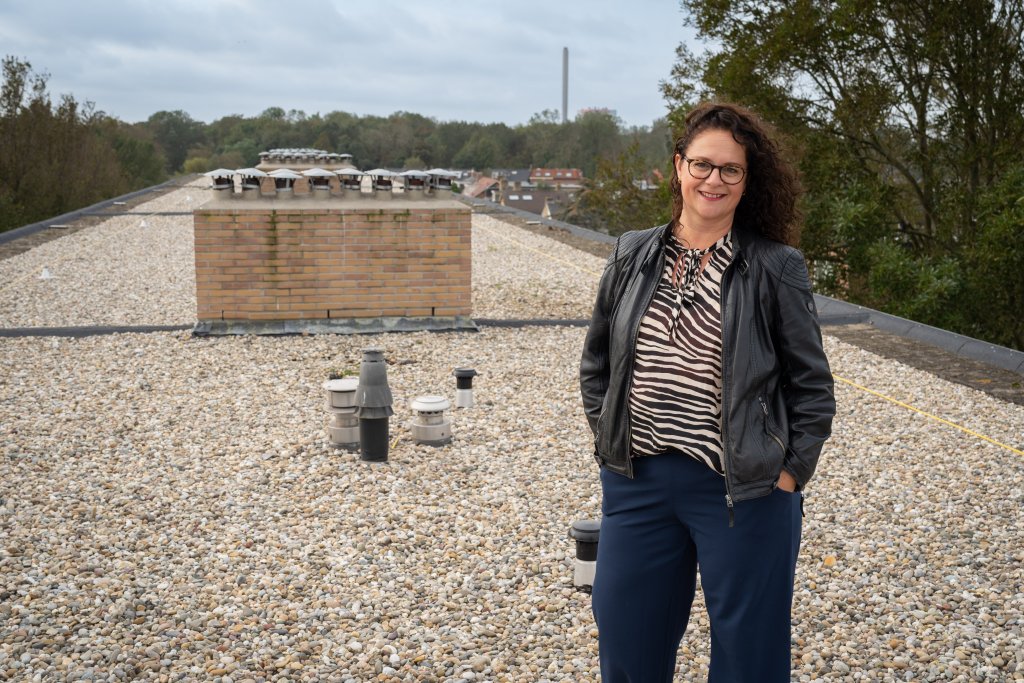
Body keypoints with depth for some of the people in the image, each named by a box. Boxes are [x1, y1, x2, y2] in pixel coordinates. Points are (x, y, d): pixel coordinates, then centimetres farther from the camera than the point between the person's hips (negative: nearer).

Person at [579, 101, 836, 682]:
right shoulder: (632, 257, 4)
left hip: (744, 490, -3)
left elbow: (813, 387, -3)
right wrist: (608, 437, 6)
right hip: (638, 482, 4)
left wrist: (789, 475, -8)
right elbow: (596, 363, 14)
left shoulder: (776, 268, -7)